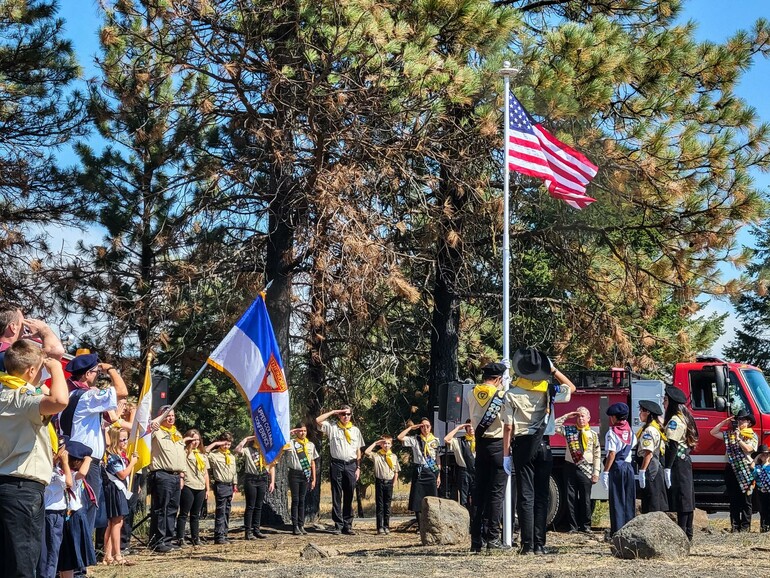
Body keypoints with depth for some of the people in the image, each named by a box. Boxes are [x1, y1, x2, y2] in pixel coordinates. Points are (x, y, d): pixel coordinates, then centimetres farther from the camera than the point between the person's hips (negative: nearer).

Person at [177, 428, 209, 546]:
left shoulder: (202, 455, 17)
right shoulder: (184, 452, -1)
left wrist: (207, 488, 14)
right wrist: (184, 440, -15)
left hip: (200, 488, 6)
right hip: (188, 487, -6)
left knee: (196, 515, 12)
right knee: (184, 514, -3)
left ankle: (195, 537, 16)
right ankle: (180, 538, -2)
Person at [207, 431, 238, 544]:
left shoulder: (231, 457, 17)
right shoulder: (215, 455, -5)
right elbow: (205, 452, -25)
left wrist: (234, 486, 17)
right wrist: (215, 443, -17)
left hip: (230, 485, 7)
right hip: (220, 485, -7)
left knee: (227, 512, 10)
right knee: (221, 511, -9)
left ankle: (224, 535, 15)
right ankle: (219, 536, -8)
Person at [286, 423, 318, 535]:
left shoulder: (310, 445, 9)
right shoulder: (292, 444, -1)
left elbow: (312, 463, 11)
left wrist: (313, 479, 8)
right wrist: (290, 432, -13)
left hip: (306, 474, 3)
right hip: (295, 474, -3)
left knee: (302, 500, 7)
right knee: (295, 500, -1)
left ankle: (301, 526, 12)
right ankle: (295, 526, 2)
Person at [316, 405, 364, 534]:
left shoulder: (355, 430, 12)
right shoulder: (332, 427, 6)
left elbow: (358, 450, 12)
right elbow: (318, 420, -8)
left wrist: (358, 468, 5)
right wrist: (333, 412, -2)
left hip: (351, 465, 2)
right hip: (337, 464, -2)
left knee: (349, 497, 5)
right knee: (336, 496, 0)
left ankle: (348, 525, 9)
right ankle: (338, 525, 2)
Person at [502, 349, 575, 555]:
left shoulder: (512, 393, -4)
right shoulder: (548, 390, 0)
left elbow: (508, 427, -6)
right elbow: (571, 387, 19)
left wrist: (506, 454, -1)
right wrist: (553, 370, 14)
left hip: (522, 446, -1)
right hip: (543, 446, 1)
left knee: (525, 496, 0)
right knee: (541, 497, 5)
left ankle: (527, 544, -4)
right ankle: (539, 544, 2)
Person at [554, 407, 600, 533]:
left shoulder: (593, 434, 5)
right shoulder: (569, 430, 8)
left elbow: (597, 455, 4)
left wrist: (596, 473, -1)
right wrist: (566, 416, 2)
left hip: (586, 469, -1)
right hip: (570, 467, 1)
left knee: (585, 499, 2)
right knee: (571, 498, 2)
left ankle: (586, 526, 10)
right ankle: (573, 526, 7)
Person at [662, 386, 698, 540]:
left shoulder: (674, 420, -14)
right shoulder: (684, 418, 16)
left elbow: (672, 446, -20)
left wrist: (667, 468, -22)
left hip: (677, 462, -10)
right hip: (686, 460, 10)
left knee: (680, 498, -10)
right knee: (687, 497, 11)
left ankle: (682, 533, -10)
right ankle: (688, 533, 16)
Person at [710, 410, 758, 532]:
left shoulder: (752, 436, 4)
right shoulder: (729, 434, 13)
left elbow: (748, 449, -11)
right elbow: (713, 432, 12)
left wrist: (738, 439, -12)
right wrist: (724, 422, 7)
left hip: (746, 470, -3)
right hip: (732, 470, 3)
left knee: (746, 500, -1)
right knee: (733, 500, 4)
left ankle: (745, 526, 1)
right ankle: (735, 526, 7)